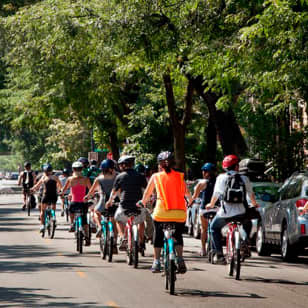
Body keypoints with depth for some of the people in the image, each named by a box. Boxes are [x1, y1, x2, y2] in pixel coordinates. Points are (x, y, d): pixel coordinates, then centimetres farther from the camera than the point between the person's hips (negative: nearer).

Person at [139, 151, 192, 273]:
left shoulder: (155, 177, 9)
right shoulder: (180, 176, 11)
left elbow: (147, 194, 18)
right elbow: (187, 194, 15)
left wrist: (142, 203, 38)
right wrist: (190, 202, 35)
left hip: (161, 212, -1)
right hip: (179, 213, 1)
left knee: (158, 236, 20)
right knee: (178, 236, 21)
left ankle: (156, 261, 13)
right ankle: (180, 259, 3)